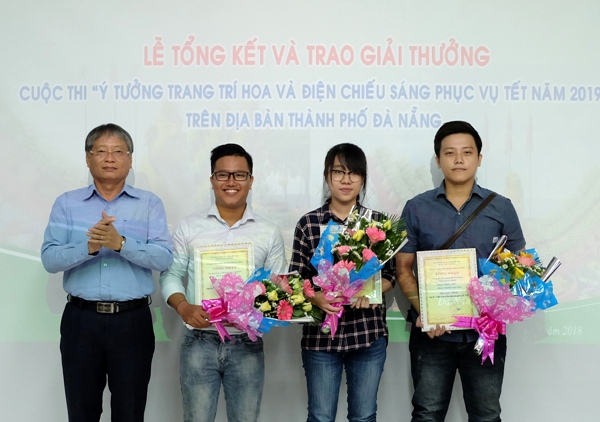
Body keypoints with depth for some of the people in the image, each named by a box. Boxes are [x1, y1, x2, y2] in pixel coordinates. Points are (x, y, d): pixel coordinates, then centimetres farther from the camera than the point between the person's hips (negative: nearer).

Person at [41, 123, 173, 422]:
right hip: (81, 320, 1)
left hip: (132, 321, -1)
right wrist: (89, 247, -22)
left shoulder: (150, 204, 3)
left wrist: (121, 243, -23)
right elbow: (50, 259, -5)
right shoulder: (66, 204, 6)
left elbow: (164, 258, -9)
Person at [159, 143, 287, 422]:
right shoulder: (189, 227, 3)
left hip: (247, 346, 1)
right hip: (199, 343, -1)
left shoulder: (269, 233, 4)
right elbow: (171, 274, 4)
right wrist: (183, 307, -14)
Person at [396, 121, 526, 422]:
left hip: (486, 332, 1)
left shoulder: (501, 208, 3)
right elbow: (403, 269, 2)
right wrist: (422, 311, -14)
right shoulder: (416, 208, 2)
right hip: (432, 332, 0)